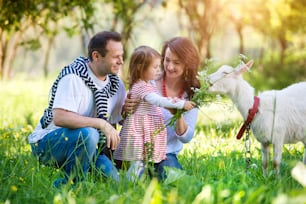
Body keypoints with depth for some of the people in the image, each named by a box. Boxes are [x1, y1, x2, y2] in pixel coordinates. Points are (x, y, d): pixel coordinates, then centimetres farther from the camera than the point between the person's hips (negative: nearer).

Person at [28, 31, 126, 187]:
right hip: (46, 143, -7)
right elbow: (59, 118, -34)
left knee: (112, 178, -14)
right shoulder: (73, 78, -21)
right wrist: (101, 123, -36)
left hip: (81, 143, 7)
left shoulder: (116, 85, 2)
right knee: (88, 134, -35)